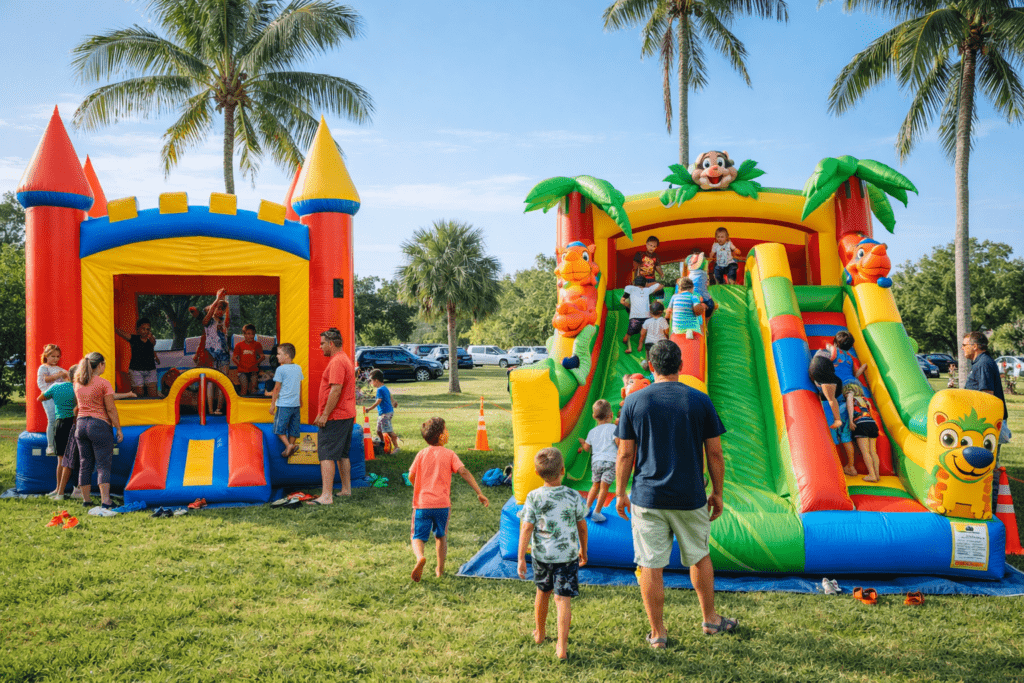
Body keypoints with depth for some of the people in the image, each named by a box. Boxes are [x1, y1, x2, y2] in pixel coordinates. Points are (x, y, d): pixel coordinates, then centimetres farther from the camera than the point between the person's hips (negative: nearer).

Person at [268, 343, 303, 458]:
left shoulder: (280, 369, -9)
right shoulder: (298, 368, 9)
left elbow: (277, 388, -7)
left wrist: (273, 403, 0)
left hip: (284, 404, -6)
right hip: (296, 403, 6)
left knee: (279, 427, 2)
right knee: (293, 428, 12)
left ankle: (288, 445, -11)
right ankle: (292, 446, 14)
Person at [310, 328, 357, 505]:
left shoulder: (337, 362, -16)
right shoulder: (345, 359, 18)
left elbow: (336, 390, -23)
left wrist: (325, 415, -21)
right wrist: (323, 414, 24)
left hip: (335, 417, -11)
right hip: (347, 415, 11)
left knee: (326, 455, -11)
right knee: (342, 454, 17)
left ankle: (326, 496, -15)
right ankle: (346, 489, 24)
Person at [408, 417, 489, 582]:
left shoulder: (421, 454, 3)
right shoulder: (449, 454, -1)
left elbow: (411, 477, 4)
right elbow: (464, 472, -11)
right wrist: (480, 493, -11)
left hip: (422, 504, 0)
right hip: (442, 504, 0)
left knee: (417, 537, 7)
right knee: (441, 536, 21)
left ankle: (420, 557, -24)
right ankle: (440, 570, 25)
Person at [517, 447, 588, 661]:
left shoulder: (534, 497, -9)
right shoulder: (573, 497, -6)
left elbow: (526, 528, -11)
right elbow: (582, 527, 4)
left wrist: (521, 558, -8)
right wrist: (583, 550, 19)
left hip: (541, 555, 1)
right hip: (567, 555, -1)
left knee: (543, 592, 22)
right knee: (563, 599, 0)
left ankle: (540, 633, 41)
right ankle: (562, 646, -7)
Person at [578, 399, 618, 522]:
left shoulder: (592, 432, 14)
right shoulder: (613, 428, 1)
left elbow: (587, 448, 19)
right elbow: (618, 442, -10)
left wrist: (582, 442, 39)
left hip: (596, 461, 4)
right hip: (610, 461, -4)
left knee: (596, 485, 19)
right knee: (604, 487, -2)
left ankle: (586, 507, 20)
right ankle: (597, 512, -3)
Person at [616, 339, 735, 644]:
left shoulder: (633, 402, -4)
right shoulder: (700, 401, -3)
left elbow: (625, 454, -2)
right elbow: (714, 453, -1)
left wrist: (620, 493, 8)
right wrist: (717, 493, 10)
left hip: (647, 497, -1)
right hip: (690, 498, 1)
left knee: (650, 566, 7)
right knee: (699, 556, 21)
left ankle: (657, 633, 17)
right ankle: (710, 618, 36)